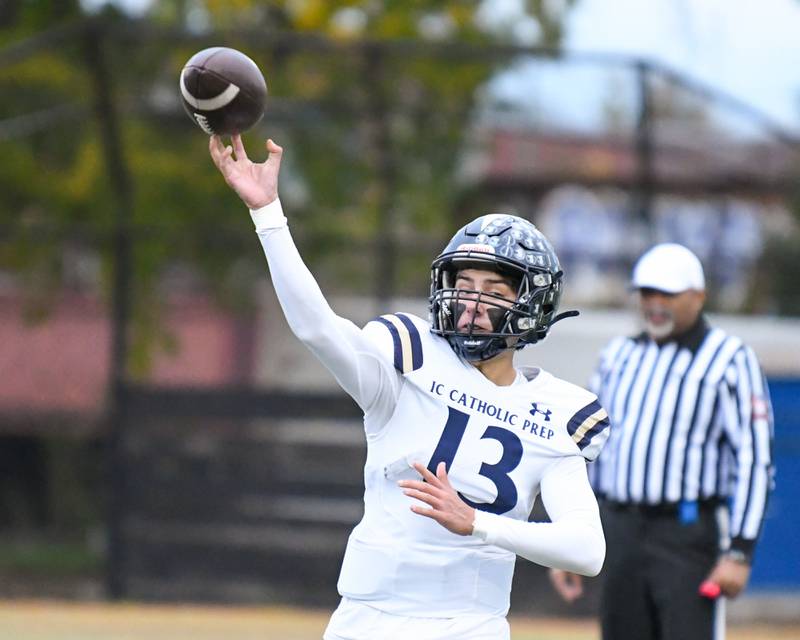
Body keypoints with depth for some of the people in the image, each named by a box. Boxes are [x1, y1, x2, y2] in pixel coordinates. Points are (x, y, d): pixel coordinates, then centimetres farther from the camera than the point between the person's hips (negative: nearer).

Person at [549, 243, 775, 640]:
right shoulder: (619, 355, 14)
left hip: (689, 534, -6)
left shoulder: (730, 361, -3)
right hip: (620, 537, 6)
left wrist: (739, 552, -16)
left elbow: (754, 461, -9)